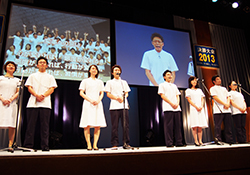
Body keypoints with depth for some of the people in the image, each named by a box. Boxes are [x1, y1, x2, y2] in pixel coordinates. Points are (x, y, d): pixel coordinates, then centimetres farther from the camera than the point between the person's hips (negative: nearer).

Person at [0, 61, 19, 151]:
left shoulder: (17, 80, 18)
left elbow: (18, 92, 9)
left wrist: (11, 99, -8)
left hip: (12, 103, 1)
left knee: (12, 125, -8)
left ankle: (10, 145, -6)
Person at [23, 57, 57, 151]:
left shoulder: (50, 77, 19)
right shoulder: (32, 76, 20)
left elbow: (52, 89, 7)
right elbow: (29, 87, 8)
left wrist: (43, 95, -11)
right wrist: (36, 95, -10)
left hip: (45, 103, 0)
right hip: (33, 103, 1)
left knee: (45, 125, -4)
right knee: (31, 124, -3)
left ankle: (45, 146, -1)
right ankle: (28, 145, 2)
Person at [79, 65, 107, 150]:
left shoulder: (100, 82, 20)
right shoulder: (85, 81, 11)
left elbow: (102, 93, 16)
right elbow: (81, 93, 3)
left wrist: (98, 100, -5)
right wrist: (90, 100, -10)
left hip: (97, 104, 3)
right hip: (88, 104, -3)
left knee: (98, 125, -5)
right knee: (87, 125, -9)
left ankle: (95, 144, 0)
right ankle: (88, 145, -3)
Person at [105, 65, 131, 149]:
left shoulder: (124, 82, 23)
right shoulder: (110, 82, 14)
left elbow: (127, 93, 17)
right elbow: (108, 94, 5)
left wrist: (123, 98, -6)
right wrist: (117, 98, -11)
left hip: (124, 105, 3)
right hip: (114, 106, -2)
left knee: (126, 125, -3)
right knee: (115, 126, -5)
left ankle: (126, 143, 3)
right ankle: (114, 144, 1)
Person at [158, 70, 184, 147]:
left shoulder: (174, 86, 25)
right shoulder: (162, 85, 9)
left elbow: (177, 96, 18)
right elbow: (162, 96, -3)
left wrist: (177, 104, -3)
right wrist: (171, 104, -12)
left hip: (177, 108, 5)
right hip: (168, 108, -5)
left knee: (178, 125, 2)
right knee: (168, 126, -8)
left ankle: (179, 142, 6)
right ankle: (169, 143, -4)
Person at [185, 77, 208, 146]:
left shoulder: (199, 90, 21)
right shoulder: (188, 90, 7)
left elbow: (202, 99, 13)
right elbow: (189, 100, -2)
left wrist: (201, 106, -5)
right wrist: (196, 107, -12)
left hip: (201, 109, 4)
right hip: (193, 109, -4)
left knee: (200, 126, 1)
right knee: (195, 126, -8)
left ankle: (200, 141, 4)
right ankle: (196, 141, -6)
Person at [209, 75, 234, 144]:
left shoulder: (224, 88, 24)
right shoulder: (213, 88, 5)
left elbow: (228, 97, 15)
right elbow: (215, 98, -7)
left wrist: (228, 104, -6)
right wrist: (224, 104, -12)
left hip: (227, 109, 6)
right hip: (218, 110, -6)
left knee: (228, 126, 5)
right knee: (218, 126, -8)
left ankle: (230, 140, 10)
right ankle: (218, 140, -6)